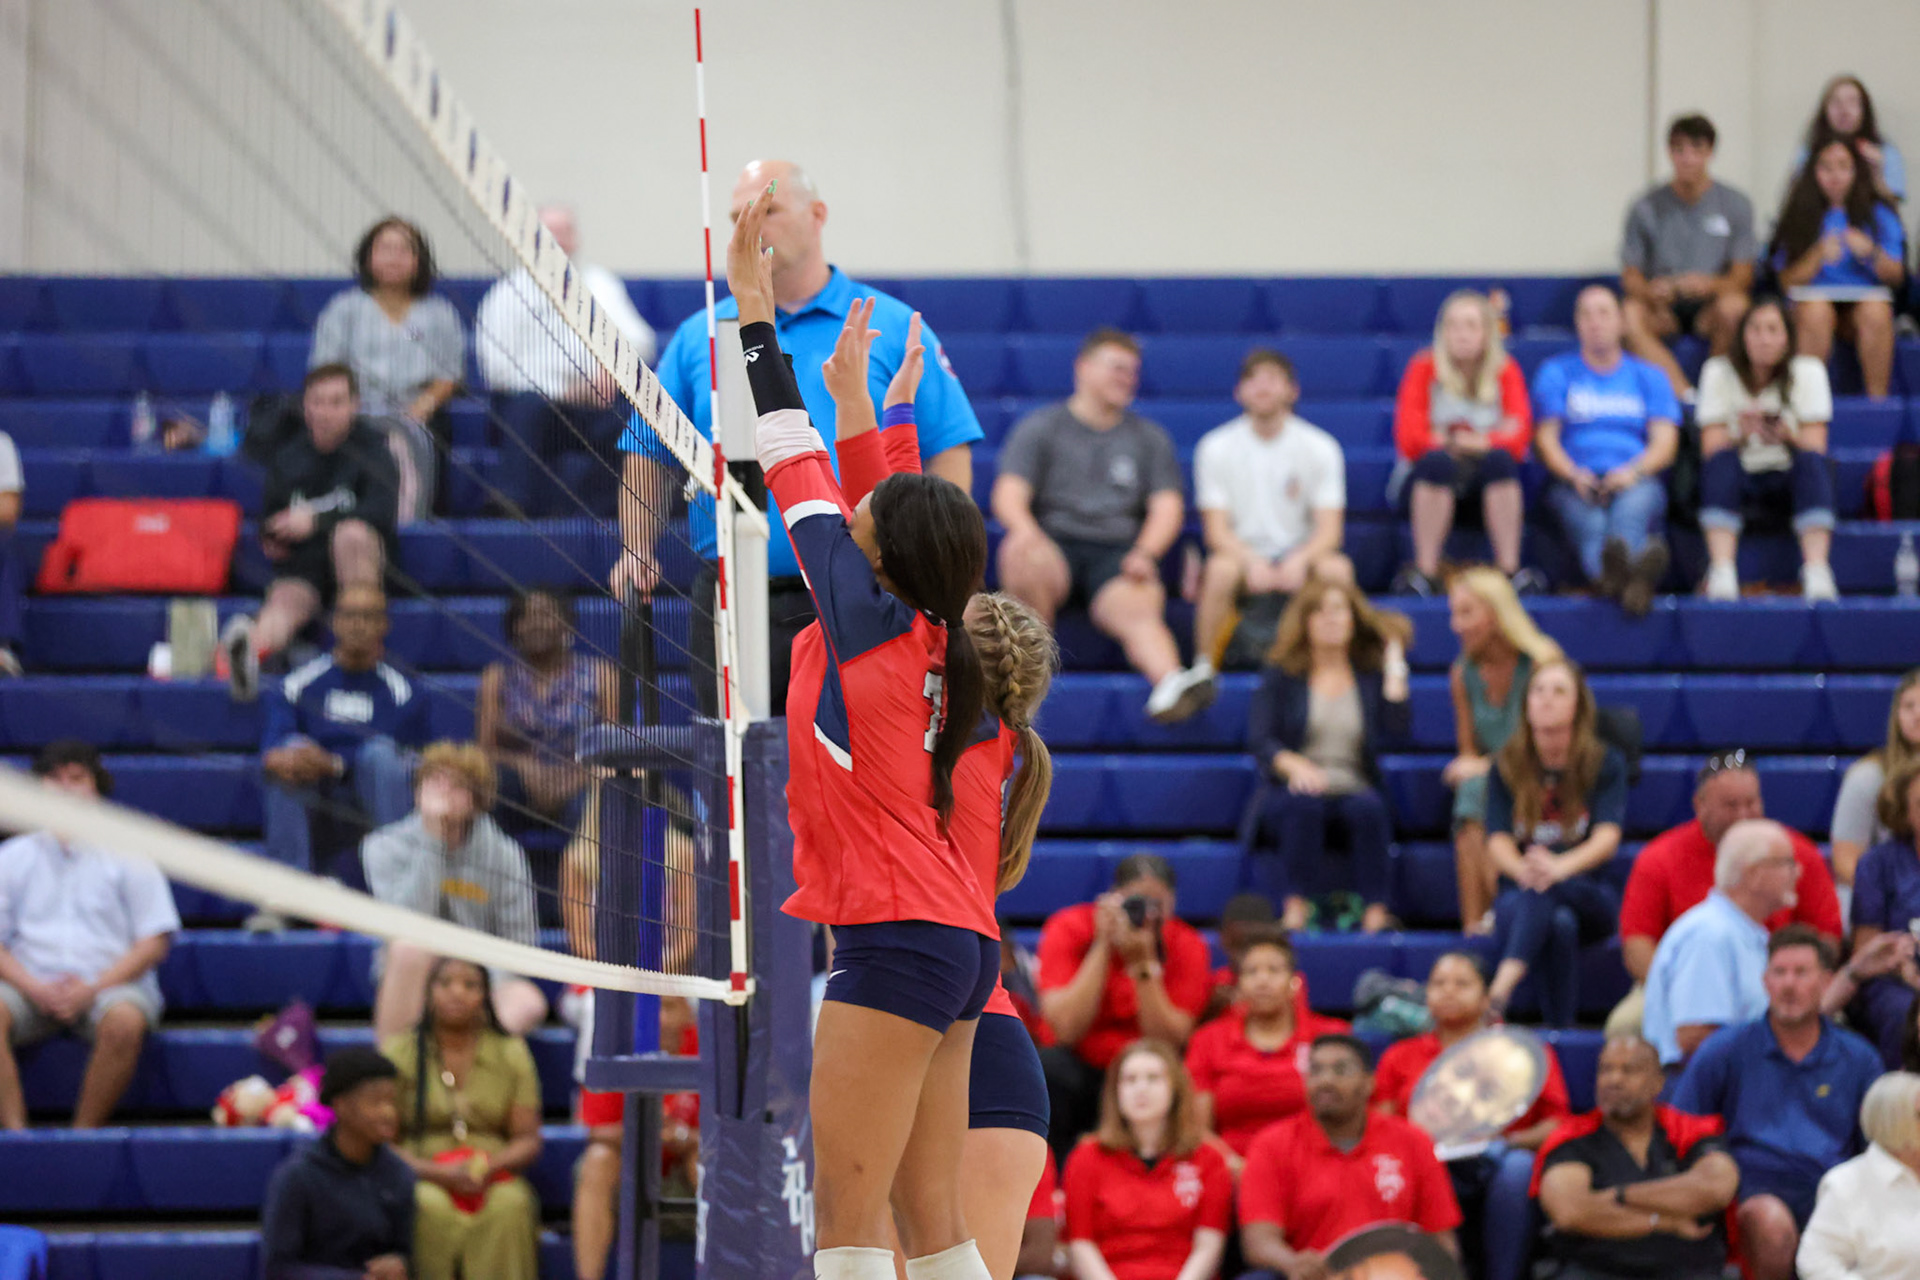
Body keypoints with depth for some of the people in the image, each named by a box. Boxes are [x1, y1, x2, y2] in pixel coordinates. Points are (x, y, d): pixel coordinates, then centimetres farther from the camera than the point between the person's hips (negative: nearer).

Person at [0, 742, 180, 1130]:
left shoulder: (126, 856, 9)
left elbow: (155, 942, 3)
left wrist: (92, 989, -12)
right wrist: (34, 988, -12)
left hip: (111, 985, -2)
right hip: (32, 988, 2)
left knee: (125, 1020, -36)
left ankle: (85, 1132, -27)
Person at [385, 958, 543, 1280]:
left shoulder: (511, 1054, 12)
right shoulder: (398, 1055, 6)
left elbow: (528, 1140, 8)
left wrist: (490, 1168, -15)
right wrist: (441, 1174, -16)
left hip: (492, 1178, 1)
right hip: (422, 1179, -1)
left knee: (509, 1206, -34)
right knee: (432, 1209, -37)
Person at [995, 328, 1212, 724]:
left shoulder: (1150, 437, 19)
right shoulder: (1039, 428, 12)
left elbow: (1168, 507, 10)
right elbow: (1009, 495, -1)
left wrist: (1145, 553, -12)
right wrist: (1024, 528, -26)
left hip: (1117, 557, 1)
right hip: (1055, 546, -1)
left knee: (1138, 609, -33)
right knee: (1022, 554, -38)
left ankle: (1171, 683, -61)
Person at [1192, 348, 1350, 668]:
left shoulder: (1320, 447, -1)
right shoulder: (1216, 447, -2)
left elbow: (1329, 529, -6)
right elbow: (1217, 530, -7)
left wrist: (1299, 560, -28)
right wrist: (1251, 561, -27)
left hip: (1298, 560, 1)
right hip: (1242, 555, -1)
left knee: (1336, 568, -32)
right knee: (1221, 569, -36)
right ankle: (1203, 668, -23)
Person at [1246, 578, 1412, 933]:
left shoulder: (1371, 676, 16)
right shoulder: (1283, 676, 13)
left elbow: (1397, 730, -1)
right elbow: (1259, 739, 0)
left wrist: (1395, 672, 1)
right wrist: (1294, 765, -19)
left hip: (1355, 790, 1)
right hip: (1291, 793, -1)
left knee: (1368, 808, -34)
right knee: (1304, 804, -36)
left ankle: (1375, 913, -40)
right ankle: (1296, 908, -41)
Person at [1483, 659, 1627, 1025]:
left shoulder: (1606, 763, 2)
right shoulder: (1507, 767, 6)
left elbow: (1608, 838, -14)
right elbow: (1498, 842, -7)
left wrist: (1560, 867, -36)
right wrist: (1523, 870, -33)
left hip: (1589, 895, -1)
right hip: (1521, 898, 1)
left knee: (1546, 888, -38)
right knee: (1561, 923, -37)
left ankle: (1500, 991, -57)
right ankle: (1558, 1022, -49)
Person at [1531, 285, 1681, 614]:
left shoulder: (1649, 377, 23)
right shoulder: (1557, 373, 19)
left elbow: (1665, 443, 11)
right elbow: (1546, 438, 8)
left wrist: (1632, 471, -12)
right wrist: (1573, 474, -14)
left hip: (1637, 480, 0)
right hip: (1575, 485, 0)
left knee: (1630, 510, -40)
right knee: (1591, 526, -39)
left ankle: (1617, 575, -74)